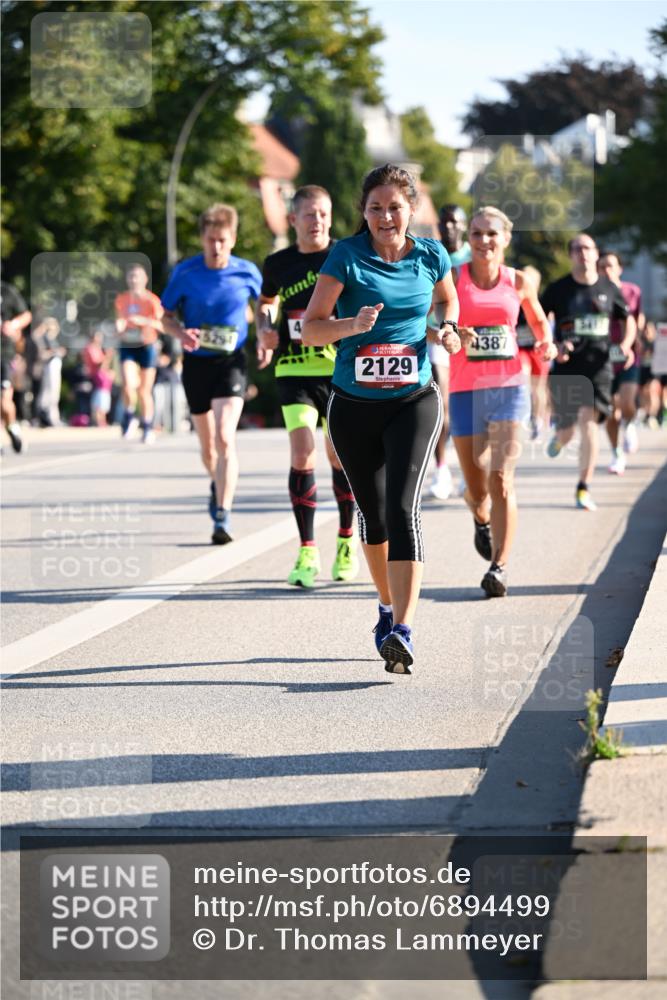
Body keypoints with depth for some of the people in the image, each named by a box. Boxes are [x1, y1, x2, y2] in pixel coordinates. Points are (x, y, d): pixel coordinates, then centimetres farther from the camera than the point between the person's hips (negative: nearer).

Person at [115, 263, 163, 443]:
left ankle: (147, 428, 19)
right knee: (128, 386, -20)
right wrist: (119, 326, -5)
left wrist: (143, 321, -24)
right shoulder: (121, 300, 5)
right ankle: (129, 417, 4)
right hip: (127, 347, 2)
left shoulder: (151, 300, -6)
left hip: (146, 346, -2)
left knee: (144, 391, 4)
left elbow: (162, 325, -10)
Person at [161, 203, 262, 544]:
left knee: (225, 437, -19)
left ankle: (222, 516, -20)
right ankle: (217, 485, 48)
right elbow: (166, 315, 4)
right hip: (196, 362, 2)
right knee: (207, 443, 15)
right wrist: (181, 333, -17)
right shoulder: (185, 272, -6)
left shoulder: (247, 272, -5)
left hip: (231, 362, -2)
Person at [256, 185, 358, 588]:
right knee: (302, 455, -12)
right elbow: (267, 300, 25)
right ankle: (308, 552, -5)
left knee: (339, 457, 8)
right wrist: (264, 329, 5)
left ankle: (347, 539, 31)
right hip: (295, 371, 1)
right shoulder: (278, 264, 5)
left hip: (341, 371, -1)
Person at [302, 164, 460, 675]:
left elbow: (447, 298, 21)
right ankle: (389, 607, 39)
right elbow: (311, 329, -10)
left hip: (414, 401, -1)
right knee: (373, 513, 14)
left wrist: (446, 327, -1)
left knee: (403, 508, -18)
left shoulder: (431, 255, -1)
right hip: (354, 406, 1)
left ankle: (402, 632, -26)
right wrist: (353, 325, -29)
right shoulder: (346, 256, -8)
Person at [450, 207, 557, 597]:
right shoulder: (454, 278, 1)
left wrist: (546, 343, 1)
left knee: (502, 480, -14)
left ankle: (500, 567, -15)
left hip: (509, 387, 0)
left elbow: (538, 320, 22)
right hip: (465, 390, 1)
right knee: (476, 487, 9)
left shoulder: (519, 282, 6)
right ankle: (482, 521, 46)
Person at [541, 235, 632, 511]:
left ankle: (583, 489, -8)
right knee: (566, 432, 6)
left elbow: (629, 321, 19)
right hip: (566, 366, 0)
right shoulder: (558, 289, -1)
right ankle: (559, 439, 47)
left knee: (588, 421, -16)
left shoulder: (609, 289, 6)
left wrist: (625, 345, 0)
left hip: (597, 366, 0)